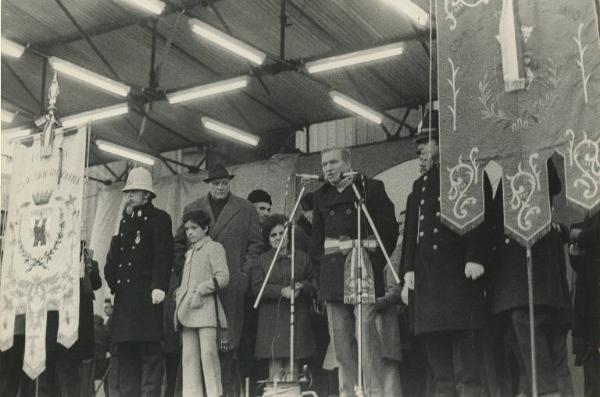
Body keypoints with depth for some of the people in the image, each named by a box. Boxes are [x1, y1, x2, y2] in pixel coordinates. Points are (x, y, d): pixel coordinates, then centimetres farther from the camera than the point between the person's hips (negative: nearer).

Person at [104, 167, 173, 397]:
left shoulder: (159, 219, 0)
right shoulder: (125, 220, 21)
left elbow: (163, 255, -9)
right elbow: (114, 256, 21)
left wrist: (159, 286, -19)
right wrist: (112, 285, 11)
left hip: (146, 295, -7)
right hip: (124, 295, 7)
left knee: (149, 352, -7)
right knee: (125, 352, 9)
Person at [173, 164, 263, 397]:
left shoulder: (246, 210, 10)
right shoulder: (192, 209, 15)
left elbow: (256, 244, 9)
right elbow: (179, 244, 19)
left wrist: (245, 271, -1)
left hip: (231, 284, -1)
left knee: (229, 337, -4)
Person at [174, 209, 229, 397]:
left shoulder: (214, 248, 2)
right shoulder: (190, 252, 24)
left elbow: (223, 277, -9)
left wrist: (200, 290, -14)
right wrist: (179, 292, 9)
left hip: (205, 307, -7)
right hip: (187, 309, 7)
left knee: (208, 353, -12)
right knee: (189, 356, 2)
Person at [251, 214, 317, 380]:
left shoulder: (301, 257, 11)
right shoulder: (262, 260, 7)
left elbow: (314, 282, 12)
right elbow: (257, 287, -2)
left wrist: (302, 287, -10)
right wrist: (282, 291, -14)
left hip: (297, 317, 1)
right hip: (271, 318, -1)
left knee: (292, 365, 1)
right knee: (275, 363, -5)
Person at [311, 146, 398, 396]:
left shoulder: (371, 188, 2)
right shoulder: (321, 196, 17)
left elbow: (389, 228, 0)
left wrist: (376, 261, -5)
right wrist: (319, 264, 11)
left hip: (363, 268, -5)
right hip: (332, 272, 5)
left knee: (366, 328, -12)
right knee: (340, 335, 3)